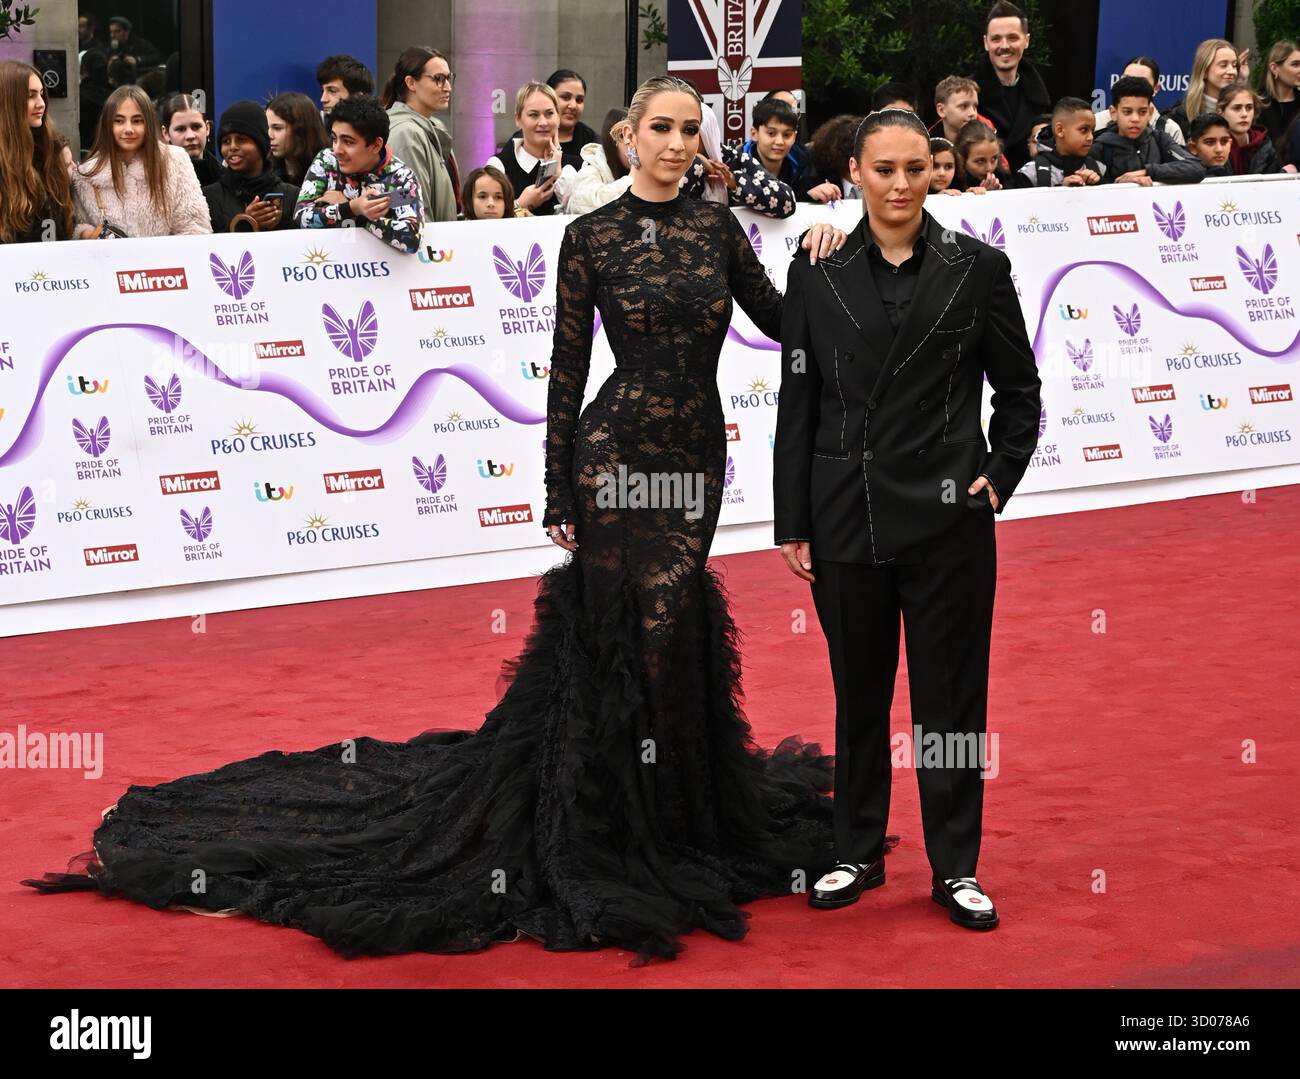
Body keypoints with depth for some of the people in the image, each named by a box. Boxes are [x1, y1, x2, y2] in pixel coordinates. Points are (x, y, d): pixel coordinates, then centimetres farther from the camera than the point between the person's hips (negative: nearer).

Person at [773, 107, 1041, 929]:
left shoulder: (978, 267, -1)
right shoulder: (818, 271, 2)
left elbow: (1019, 390, 7)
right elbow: (798, 402, 3)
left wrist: (1000, 478, -2)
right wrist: (791, 522, 2)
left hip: (948, 519, -1)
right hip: (847, 516, 1)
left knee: (951, 697, 4)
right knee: (859, 692, 11)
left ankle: (956, 866, 14)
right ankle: (859, 853, 24)